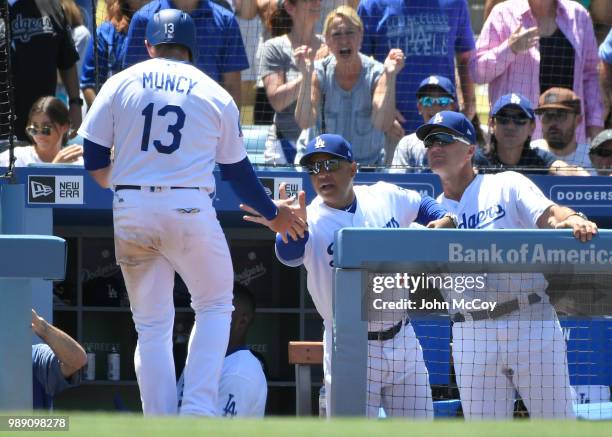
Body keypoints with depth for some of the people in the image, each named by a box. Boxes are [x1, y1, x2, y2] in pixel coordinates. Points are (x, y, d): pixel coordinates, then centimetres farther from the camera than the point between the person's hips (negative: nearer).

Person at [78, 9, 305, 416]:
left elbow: (94, 160, 5)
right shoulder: (215, 94, 7)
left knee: (152, 323, 10)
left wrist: (110, 179, 29)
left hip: (132, 213, 2)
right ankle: (198, 409, -2)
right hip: (189, 210, -2)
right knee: (215, 306, 15)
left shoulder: (120, 84, 8)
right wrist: (273, 212, 27)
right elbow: (237, 169, 12)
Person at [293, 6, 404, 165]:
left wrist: (390, 77, -31)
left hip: (367, 164, 0)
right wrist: (307, 76, -32)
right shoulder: (319, 73, -7)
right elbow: (305, 122, -21)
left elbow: (383, 124, -23)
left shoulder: (376, 73, -8)